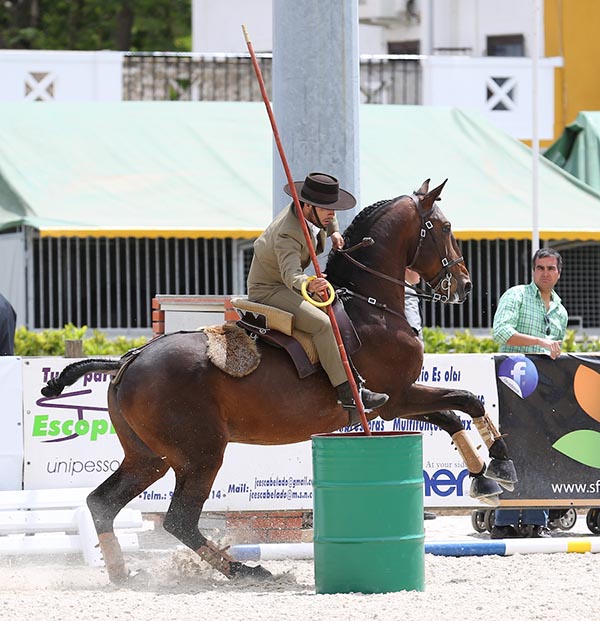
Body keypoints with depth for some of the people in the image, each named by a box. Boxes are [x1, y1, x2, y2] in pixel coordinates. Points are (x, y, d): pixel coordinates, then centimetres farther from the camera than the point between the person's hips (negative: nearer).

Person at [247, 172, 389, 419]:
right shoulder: (287, 234, -32)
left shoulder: (311, 213, -2)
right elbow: (291, 274, -49)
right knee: (323, 324, -27)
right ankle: (347, 395, -29)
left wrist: (333, 232, 9)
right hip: (269, 291, -11)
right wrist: (308, 285, -69)